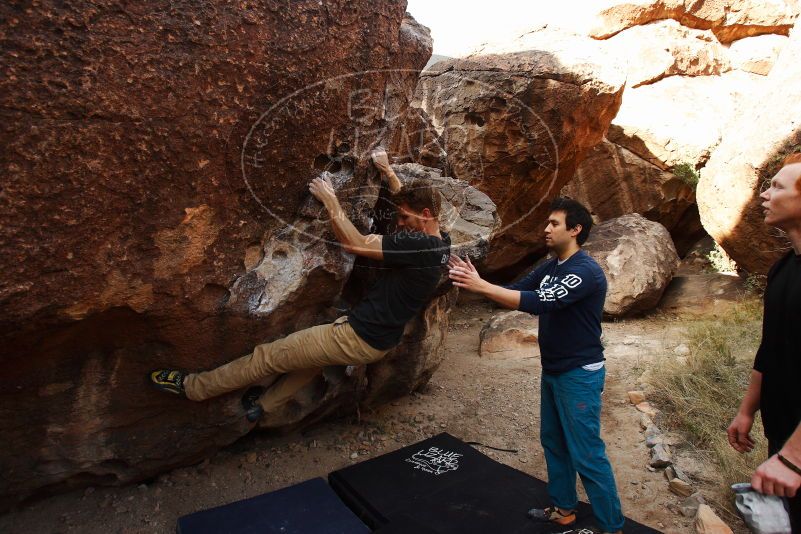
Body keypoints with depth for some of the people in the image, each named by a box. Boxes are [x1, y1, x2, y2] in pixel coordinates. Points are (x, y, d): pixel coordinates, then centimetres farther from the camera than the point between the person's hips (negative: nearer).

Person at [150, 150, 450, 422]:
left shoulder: (418, 245, -27)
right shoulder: (440, 240, 2)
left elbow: (353, 243, -24)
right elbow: (412, 202, 22)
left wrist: (330, 201, -13)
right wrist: (388, 172, 19)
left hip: (360, 339, -10)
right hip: (381, 340, 10)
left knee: (270, 355, 4)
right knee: (313, 353, 33)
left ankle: (193, 387, 22)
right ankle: (264, 404, 47)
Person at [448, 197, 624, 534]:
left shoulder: (586, 272, -22)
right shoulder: (550, 267, 7)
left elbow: (540, 303, -33)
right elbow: (516, 291, 3)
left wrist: (481, 286, -34)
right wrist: (476, 282, -15)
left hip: (579, 374, -9)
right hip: (552, 370, 9)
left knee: (587, 454, 0)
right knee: (553, 442, 18)